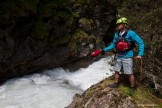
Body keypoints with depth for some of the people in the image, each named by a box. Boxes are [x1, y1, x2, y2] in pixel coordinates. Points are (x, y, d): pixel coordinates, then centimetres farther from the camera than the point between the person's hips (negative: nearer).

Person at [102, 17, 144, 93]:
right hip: (118, 56, 6)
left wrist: (140, 54, -20)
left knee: (130, 73, -1)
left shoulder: (130, 33, -15)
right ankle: (116, 83, 36)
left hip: (127, 57, -6)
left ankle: (132, 88, 16)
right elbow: (113, 45, 14)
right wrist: (105, 50, 8)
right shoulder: (117, 34, 3)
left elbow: (140, 42, -12)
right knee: (116, 71, 16)